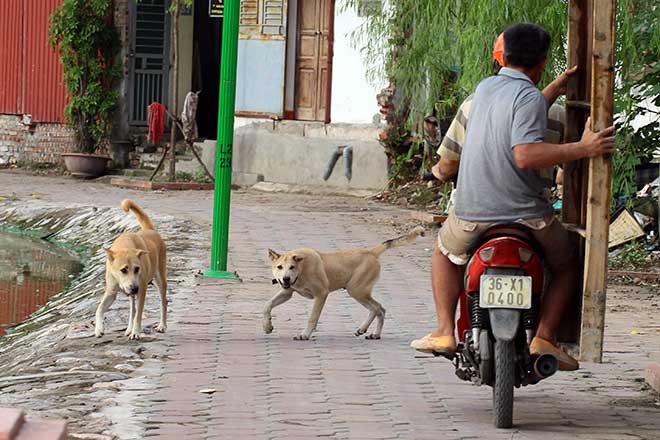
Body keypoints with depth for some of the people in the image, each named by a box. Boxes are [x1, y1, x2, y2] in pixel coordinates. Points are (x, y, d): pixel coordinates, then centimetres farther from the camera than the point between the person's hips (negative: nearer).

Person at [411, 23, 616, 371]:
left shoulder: (484, 88, 8)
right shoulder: (530, 97, -13)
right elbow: (525, 155, -26)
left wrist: (556, 86, 35)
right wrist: (582, 149, -24)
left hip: (472, 213, 4)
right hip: (525, 215, -4)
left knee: (445, 252, 33)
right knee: (566, 263, 21)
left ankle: (444, 332, 18)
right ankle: (544, 337, 2)